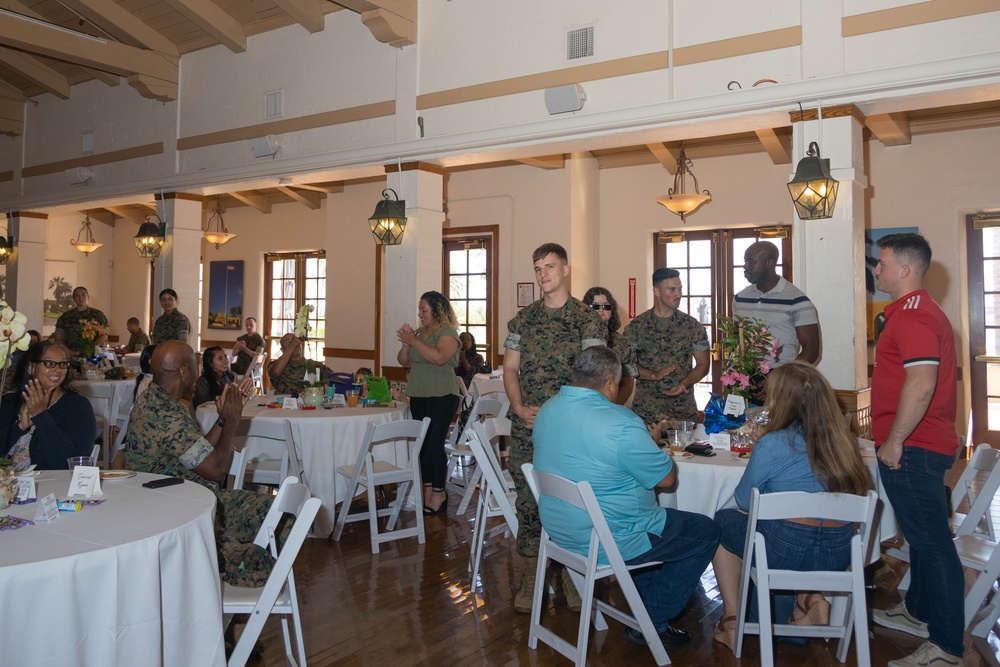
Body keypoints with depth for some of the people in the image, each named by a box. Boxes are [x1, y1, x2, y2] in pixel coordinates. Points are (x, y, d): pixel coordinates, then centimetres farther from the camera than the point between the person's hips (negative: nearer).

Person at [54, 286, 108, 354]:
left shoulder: (98, 315, 10)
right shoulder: (65, 316, 15)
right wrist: (68, 351, -5)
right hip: (71, 355, 2)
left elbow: (104, 336, 0)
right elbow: (59, 338, 13)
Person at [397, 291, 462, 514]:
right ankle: (428, 490, 16)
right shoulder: (420, 332, 13)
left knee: (434, 444, -7)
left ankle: (438, 494, 3)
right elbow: (404, 362, 15)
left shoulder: (447, 332, -8)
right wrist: (405, 343, -3)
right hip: (419, 396, 7)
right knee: (423, 444, 8)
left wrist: (414, 341, -20)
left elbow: (440, 357, -27)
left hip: (441, 397, -7)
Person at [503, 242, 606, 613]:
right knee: (528, 500, 6)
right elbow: (510, 368, 10)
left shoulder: (587, 320, 0)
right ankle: (531, 574, 19)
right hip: (526, 427, 3)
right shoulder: (523, 320, 10)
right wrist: (520, 407, -6)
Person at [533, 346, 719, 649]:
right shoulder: (619, 423, -26)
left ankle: (645, 599, 35)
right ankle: (651, 623, 13)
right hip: (610, 541, -9)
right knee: (706, 532, 9)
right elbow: (666, 478, -15)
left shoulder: (547, 409, 0)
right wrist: (651, 442, 4)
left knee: (666, 517, 30)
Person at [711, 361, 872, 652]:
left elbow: (744, 501, -4)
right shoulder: (845, 440, 0)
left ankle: (732, 619, 16)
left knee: (723, 520, 20)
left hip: (786, 550, -6)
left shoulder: (772, 445, -16)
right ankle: (810, 598, 15)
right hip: (838, 554, 6)